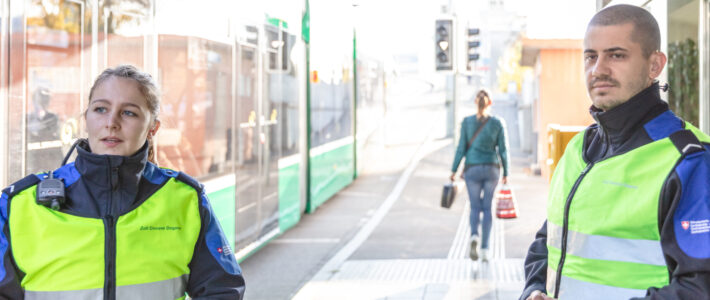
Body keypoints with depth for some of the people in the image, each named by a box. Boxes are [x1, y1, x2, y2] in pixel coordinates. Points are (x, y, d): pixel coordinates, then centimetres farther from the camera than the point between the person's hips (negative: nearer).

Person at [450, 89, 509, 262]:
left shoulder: (467, 122, -5)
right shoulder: (498, 123, -3)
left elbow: (461, 147, -6)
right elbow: (503, 150, -1)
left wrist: (454, 170, 0)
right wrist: (505, 173, 8)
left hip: (473, 170, -1)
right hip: (492, 169, 1)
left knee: (475, 207, 10)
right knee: (487, 208, 11)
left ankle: (474, 236, -21)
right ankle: (485, 249, 5)